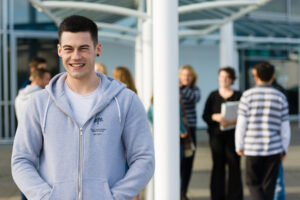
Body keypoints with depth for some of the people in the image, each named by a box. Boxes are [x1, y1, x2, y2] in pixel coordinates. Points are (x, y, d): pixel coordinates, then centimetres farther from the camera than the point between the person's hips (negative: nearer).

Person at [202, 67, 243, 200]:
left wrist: (233, 121, -20)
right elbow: (205, 115, 4)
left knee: (234, 165, -4)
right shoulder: (213, 96, 9)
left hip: (232, 135, -1)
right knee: (218, 165, 2)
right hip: (216, 135, 1)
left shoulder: (238, 96, 4)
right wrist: (216, 117, -16)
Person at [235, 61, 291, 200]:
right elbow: (285, 127, 3)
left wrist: (239, 146, 7)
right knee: (268, 186, 11)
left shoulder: (248, 95, -4)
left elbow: (241, 124, -4)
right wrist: (284, 149, 14)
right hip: (274, 149, 1)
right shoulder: (280, 97, 1)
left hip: (253, 148, -1)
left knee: (253, 182, 12)